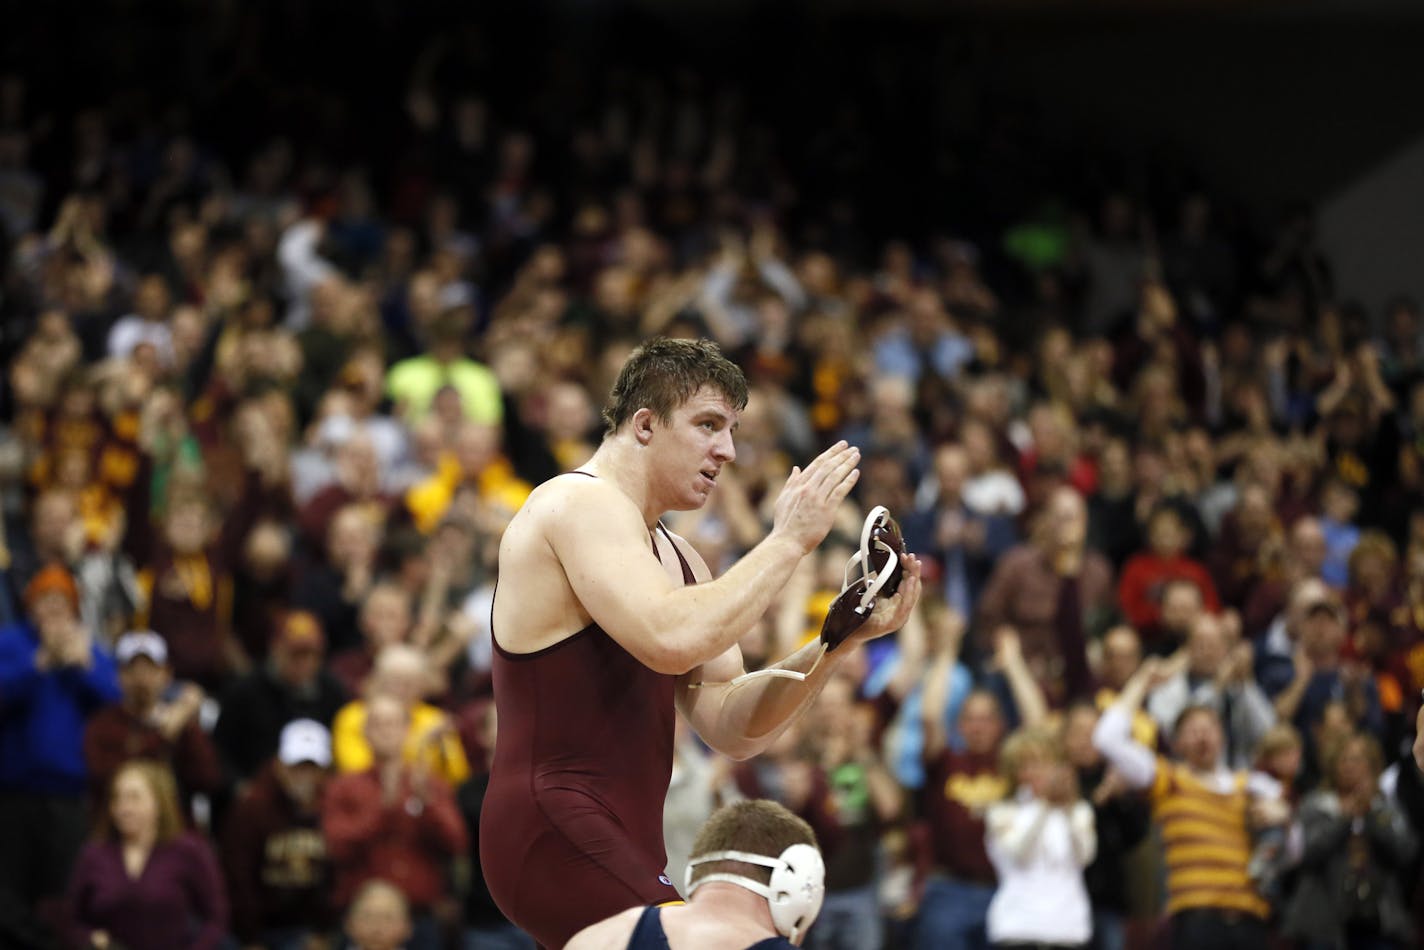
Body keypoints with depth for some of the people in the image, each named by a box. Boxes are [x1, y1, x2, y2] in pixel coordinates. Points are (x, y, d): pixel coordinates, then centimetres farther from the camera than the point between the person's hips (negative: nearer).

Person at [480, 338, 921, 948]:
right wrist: (788, 541, -16)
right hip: (558, 839, -10)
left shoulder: (674, 557, 21)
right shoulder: (581, 504, -8)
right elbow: (672, 640, -25)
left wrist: (840, 640, 0)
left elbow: (733, 727, 13)